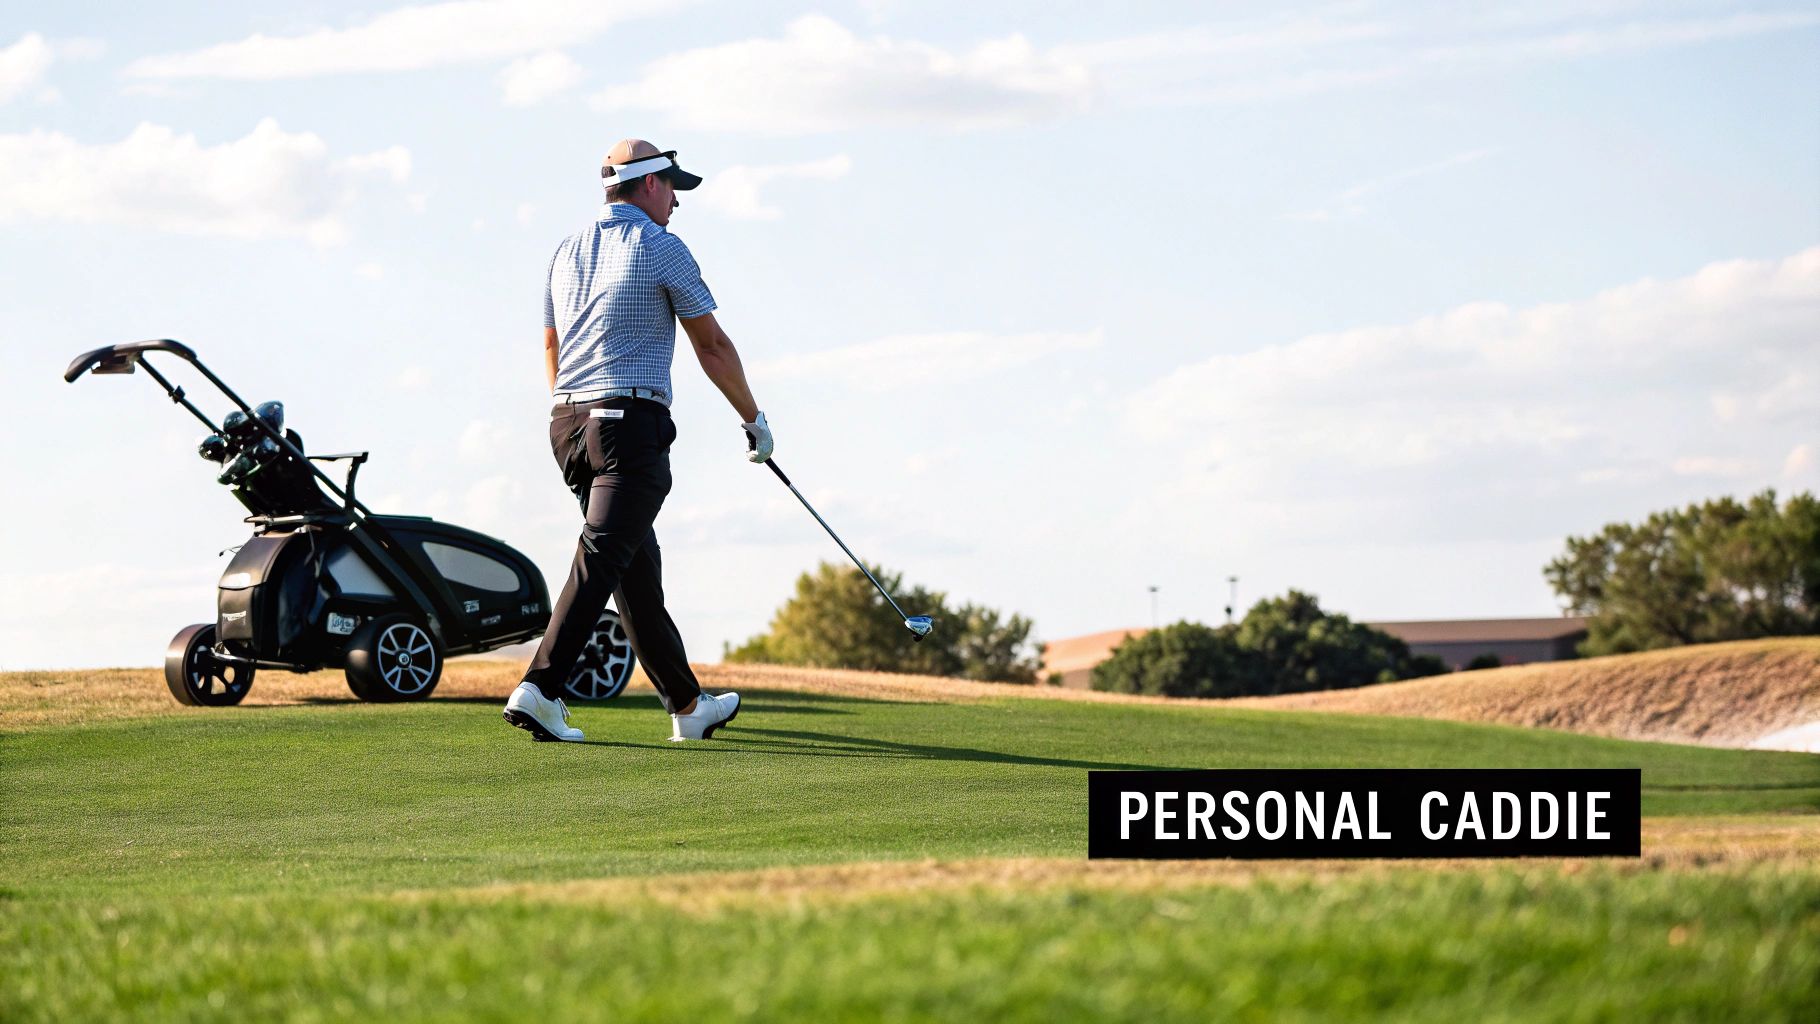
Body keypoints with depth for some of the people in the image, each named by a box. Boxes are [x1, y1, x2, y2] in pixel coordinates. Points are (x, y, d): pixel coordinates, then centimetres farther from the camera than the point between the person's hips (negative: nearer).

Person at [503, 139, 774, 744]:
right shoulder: (661, 248, -3)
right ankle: (539, 690, -25)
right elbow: (712, 347, 2)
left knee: (637, 566, 12)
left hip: (568, 422, 8)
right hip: (631, 422, -8)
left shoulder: (567, 252, 17)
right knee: (601, 558, -13)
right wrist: (753, 419, 12)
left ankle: (687, 705, 18)